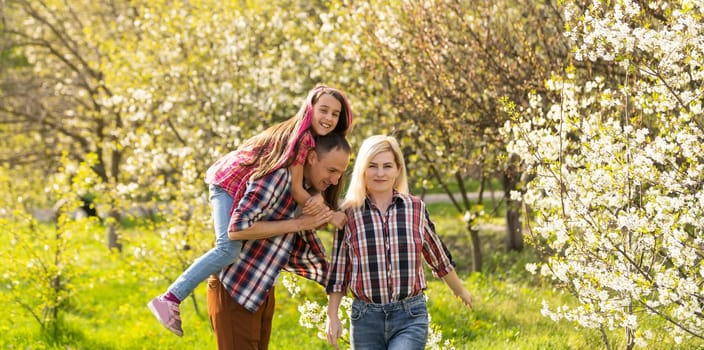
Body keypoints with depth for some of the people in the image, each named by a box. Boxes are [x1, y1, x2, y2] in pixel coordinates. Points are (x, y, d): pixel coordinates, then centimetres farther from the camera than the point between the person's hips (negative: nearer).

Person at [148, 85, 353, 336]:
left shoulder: (313, 139, 3)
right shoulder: (301, 138, -24)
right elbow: (296, 190, -24)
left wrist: (317, 199, -17)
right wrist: (322, 210, -13)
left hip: (249, 188, 10)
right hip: (230, 182, -10)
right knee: (229, 248, -25)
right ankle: (170, 299, -23)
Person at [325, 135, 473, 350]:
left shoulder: (416, 209, 2)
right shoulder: (349, 214, 0)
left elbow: (437, 254, 16)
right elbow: (338, 269, 6)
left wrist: (460, 290, 28)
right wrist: (332, 316, 3)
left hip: (410, 316, -1)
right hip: (365, 318, 1)